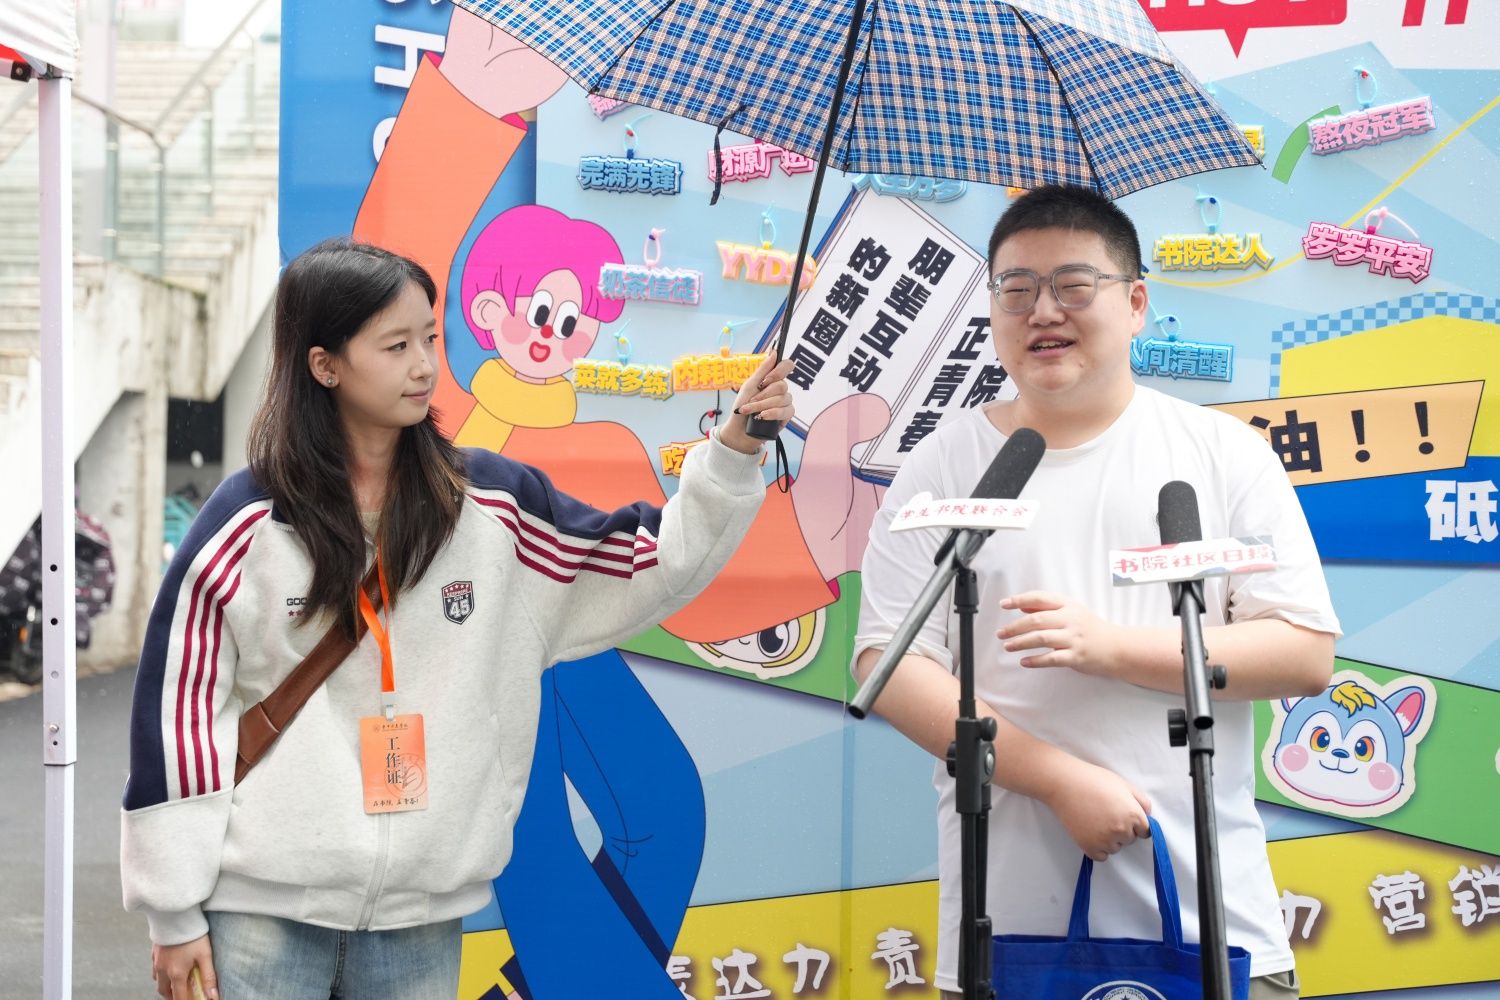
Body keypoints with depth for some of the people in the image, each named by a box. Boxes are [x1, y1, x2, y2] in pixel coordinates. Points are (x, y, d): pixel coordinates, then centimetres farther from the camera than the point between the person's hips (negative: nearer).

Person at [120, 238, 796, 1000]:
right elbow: (177, 709, -3)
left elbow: (650, 565, 6)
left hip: (425, 914, 3)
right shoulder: (247, 524, -6)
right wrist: (174, 912, -2)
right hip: (263, 908, -2)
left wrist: (733, 452, -8)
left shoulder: (491, 504, 2)